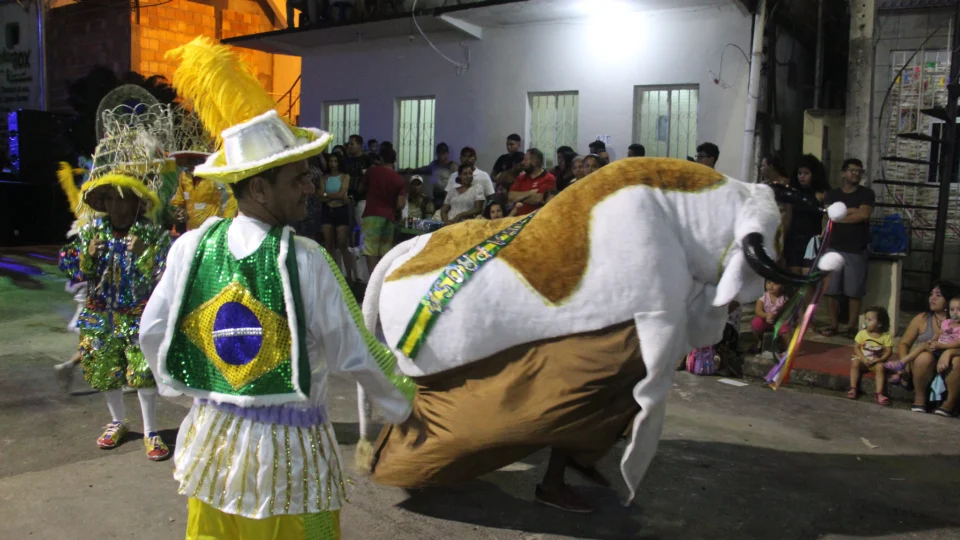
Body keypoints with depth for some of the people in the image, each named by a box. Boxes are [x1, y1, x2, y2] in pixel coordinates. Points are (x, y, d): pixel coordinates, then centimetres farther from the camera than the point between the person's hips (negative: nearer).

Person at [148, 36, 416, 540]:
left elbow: (152, 333, 2)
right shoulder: (306, 261, -20)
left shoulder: (191, 247, -8)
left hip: (212, 436, 4)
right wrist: (404, 403, 3)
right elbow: (355, 353, -14)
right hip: (289, 447, -4)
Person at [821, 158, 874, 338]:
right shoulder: (832, 194, 10)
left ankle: (851, 325, 8)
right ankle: (834, 324, 11)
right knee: (831, 290, 1)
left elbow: (864, 215, -13)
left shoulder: (867, 193, 4)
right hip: (834, 248, 2)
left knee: (854, 291, 0)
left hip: (856, 251, -2)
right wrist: (853, 211, -8)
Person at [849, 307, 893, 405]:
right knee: (855, 363, -28)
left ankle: (879, 393, -33)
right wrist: (863, 359, -20)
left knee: (880, 367, -31)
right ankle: (853, 389, -27)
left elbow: (888, 351, -8)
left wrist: (877, 360, -23)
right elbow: (856, 348, -4)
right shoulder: (862, 333, -5)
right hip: (863, 359, 1)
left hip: (876, 361, -1)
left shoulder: (886, 336, -7)